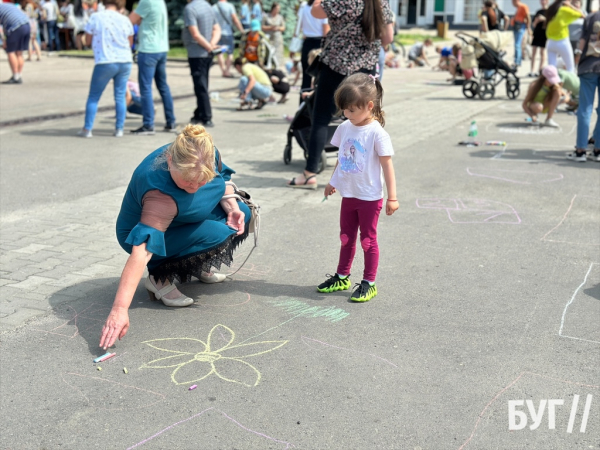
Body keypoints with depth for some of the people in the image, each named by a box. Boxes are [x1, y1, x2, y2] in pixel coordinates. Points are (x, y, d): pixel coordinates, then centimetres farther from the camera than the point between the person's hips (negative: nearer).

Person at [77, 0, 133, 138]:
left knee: (93, 96, 8)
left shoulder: (96, 17, -6)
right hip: (125, 62, 3)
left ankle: (87, 129, 8)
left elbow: (88, 41, 2)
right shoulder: (125, 20, 2)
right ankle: (119, 129, 9)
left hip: (105, 62, -2)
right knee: (120, 96, 9)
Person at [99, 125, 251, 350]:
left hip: (181, 220, 8)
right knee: (217, 234, -29)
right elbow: (142, 250, -48)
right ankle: (160, 278, -11)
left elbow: (223, 176, 2)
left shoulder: (206, 154, -23)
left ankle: (197, 266, 15)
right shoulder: (160, 196, -41)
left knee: (242, 214, -1)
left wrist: (232, 208, -15)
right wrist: (119, 309, -54)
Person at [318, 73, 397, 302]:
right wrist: (333, 182, 21)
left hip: (369, 197, -6)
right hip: (348, 195, 6)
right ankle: (342, 277, 32)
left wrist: (392, 197, -16)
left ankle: (369, 283, 18)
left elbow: (387, 166, -15)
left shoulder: (377, 133, -17)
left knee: (368, 240, 6)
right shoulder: (345, 128, 1)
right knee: (346, 238, 18)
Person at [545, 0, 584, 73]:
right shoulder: (564, 10, -9)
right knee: (570, 68, 4)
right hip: (562, 42, -6)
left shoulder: (551, 10, 8)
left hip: (550, 42, 6)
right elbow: (581, 15, -3)